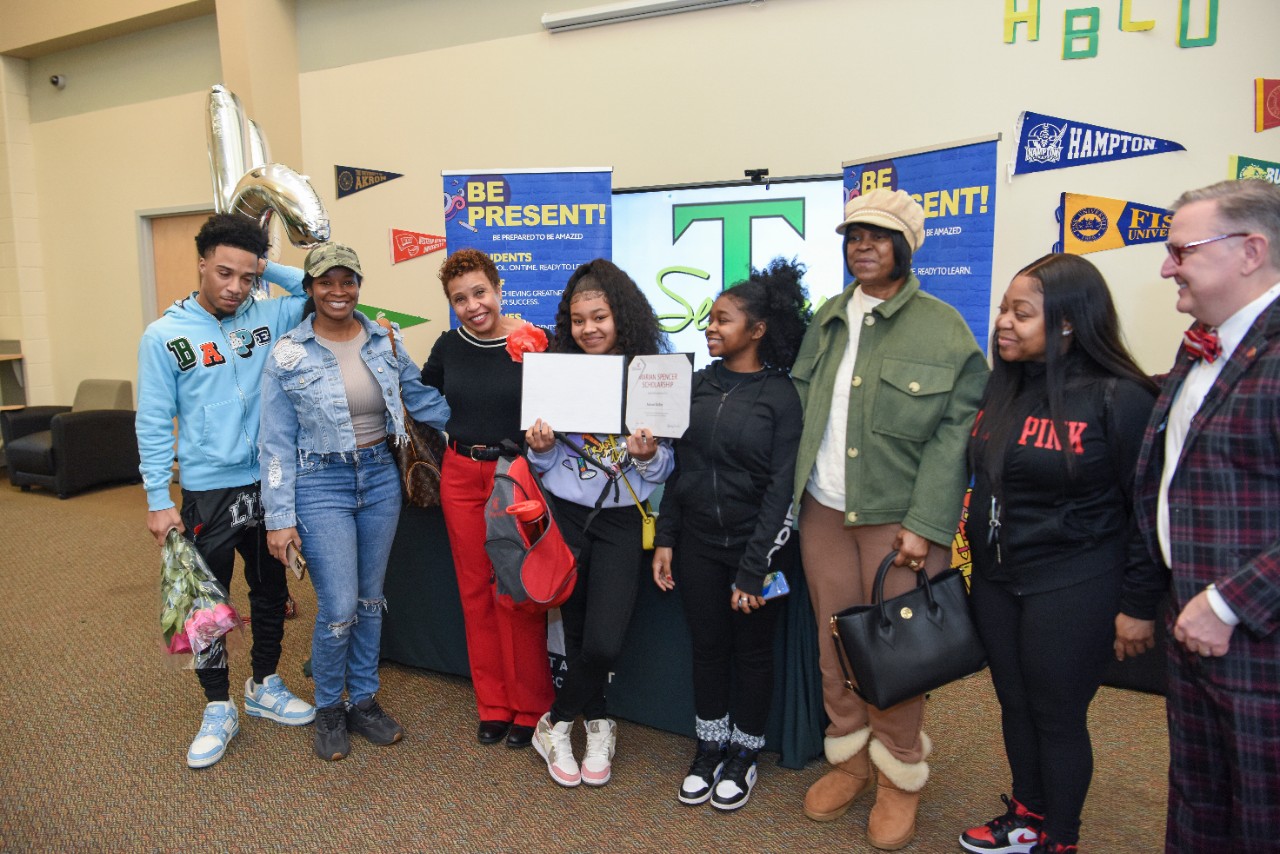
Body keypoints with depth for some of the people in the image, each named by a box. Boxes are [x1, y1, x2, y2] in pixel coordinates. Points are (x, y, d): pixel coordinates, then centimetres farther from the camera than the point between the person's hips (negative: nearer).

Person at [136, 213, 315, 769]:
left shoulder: (266, 318, 0)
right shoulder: (165, 335, -7)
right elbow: (154, 424, -7)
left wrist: (264, 265, -5)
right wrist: (158, 502, -9)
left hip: (266, 486, 3)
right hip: (206, 493, -3)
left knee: (270, 592, 16)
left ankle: (265, 687, 36)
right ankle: (218, 710, 26)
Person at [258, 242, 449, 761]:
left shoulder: (385, 340, 3)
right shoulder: (289, 355, -7)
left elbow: (423, 399, 8)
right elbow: (276, 443, -5)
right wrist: (279, 518, -8)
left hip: (380, 477, 4)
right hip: (321, 485, -4)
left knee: (371, 599, 13)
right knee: (339, 609, -5)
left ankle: (364, 700, 31)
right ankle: (328, 708, 22)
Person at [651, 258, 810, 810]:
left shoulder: (781, 395, -10)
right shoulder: (698, 385, 4)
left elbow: (780, 488, -12)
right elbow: (680, 467, 7)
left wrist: (753, 568, -15)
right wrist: (665, 539, 2)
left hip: (754, 544, -4)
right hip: (697, 542, 4)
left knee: (752, 652, 12)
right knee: (707, 647, 14)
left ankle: (743, 754, 31)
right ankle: (708, 749, 33)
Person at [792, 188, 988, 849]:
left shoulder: (943, 327, -4)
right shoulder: (827, 319, 12)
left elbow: (956, 433, -9)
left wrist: (924, 524, -15)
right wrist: (795, 491, 5)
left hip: (898, 517, -4)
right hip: (823, 510, 5)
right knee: (834, 643, 12)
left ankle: (899, 776, 25)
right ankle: (849, 757, 32)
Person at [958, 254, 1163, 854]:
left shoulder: (1119, 399, -15)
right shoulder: (1002, 387, 5)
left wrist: (1139, 605, -9)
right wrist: (975, 557, 15)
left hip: (1072, 590, -6)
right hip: (993, 580, 6)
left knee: (1058, 716, 8)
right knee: (1014, 704, 18)